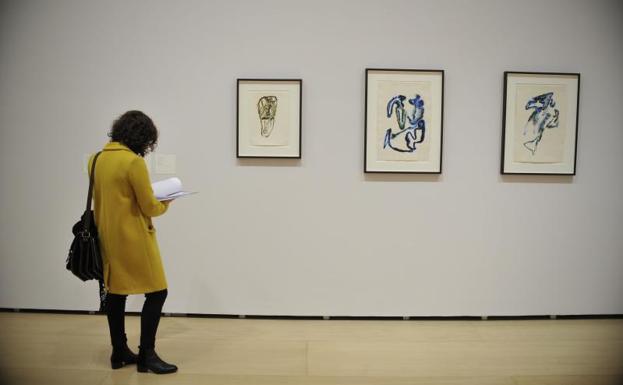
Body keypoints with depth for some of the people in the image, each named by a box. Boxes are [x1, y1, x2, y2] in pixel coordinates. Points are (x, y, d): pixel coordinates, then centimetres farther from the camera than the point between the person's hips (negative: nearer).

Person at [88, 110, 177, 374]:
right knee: (156, 292, 1)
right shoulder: (134, 162, -17)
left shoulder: (97, 159, 7)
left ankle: (119, 352, 25)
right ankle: (146, 355, 5)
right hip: (132, 238, -8)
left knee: (115, 292, 15)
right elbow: (149, 207, -13)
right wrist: (165, 204, 5)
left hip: (108, 237, 9)